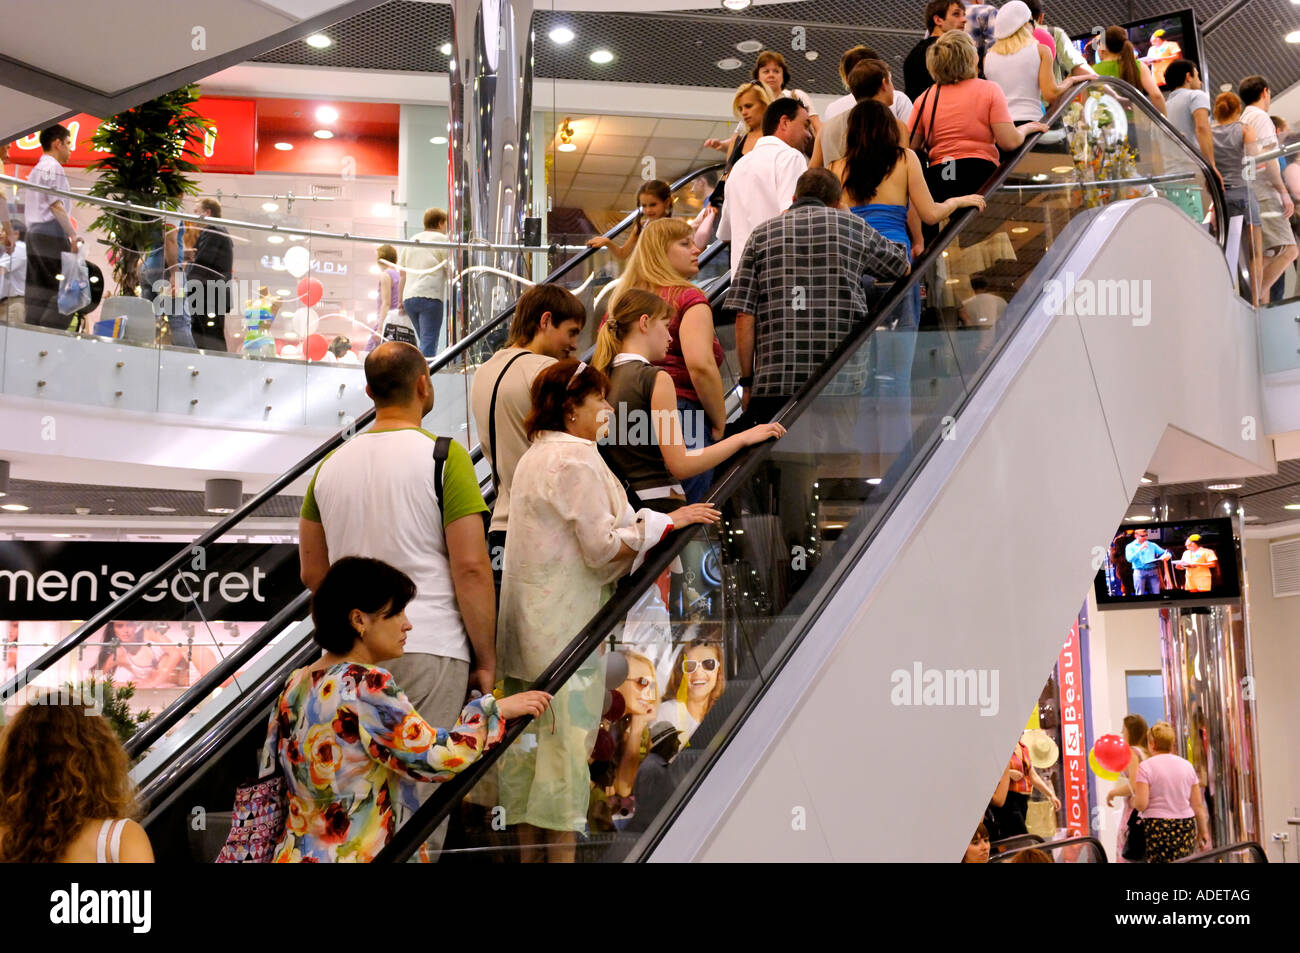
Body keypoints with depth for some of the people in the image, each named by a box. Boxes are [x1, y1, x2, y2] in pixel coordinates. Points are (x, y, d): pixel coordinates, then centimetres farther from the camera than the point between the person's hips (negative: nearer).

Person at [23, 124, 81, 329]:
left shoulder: (36, 169, 23)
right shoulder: (53, 167, -7)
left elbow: (27, 204, 22)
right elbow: (55, 204, -16)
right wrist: (73, 235, -19)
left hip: (34, 233, 10)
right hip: (51, 233, -10)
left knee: (38, 290, 6)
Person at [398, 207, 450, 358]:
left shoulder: (411, 241, 21)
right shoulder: (441, 239, 3)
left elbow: (402, 274, 20)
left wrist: (400, 300, 22)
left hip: (409, 297, 7)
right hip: (430, 296, -6)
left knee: (424, 342, 17)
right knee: (429, 344, -10)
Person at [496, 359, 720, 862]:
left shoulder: (534, 455, 17)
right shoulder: (577, 458, -13)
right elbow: (603, 547, -16)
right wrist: (669, 520, -11)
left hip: (526, 618, 10)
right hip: (563, 623, -10)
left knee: (527, 732, 13)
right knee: (568, 734, -2)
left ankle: (529, 849, 23)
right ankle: (562, 849, 5)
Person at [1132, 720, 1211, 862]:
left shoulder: (1145, 767, -5)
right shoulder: (1187, 765, 8)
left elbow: (1141, 804, -14)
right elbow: (1198, 805, 8)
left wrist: (1134, 800, 8)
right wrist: (1204, 832, 15)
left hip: (1157, 829, -4)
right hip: (1186, 829, 4)